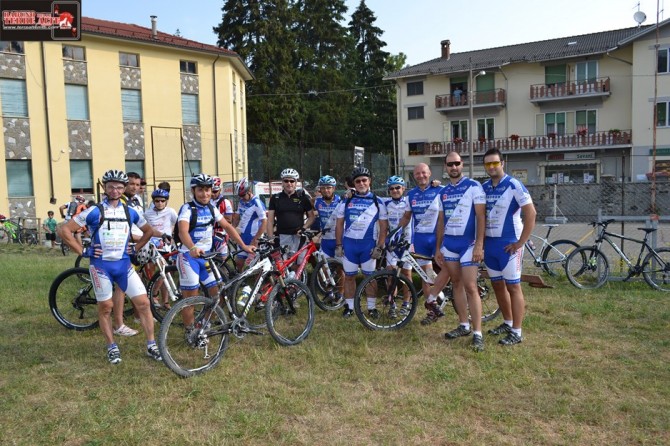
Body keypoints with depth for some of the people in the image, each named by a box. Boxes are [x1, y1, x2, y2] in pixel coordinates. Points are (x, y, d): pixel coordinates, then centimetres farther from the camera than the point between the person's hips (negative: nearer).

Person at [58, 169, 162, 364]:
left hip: (124, 264, 3)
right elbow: (65, 230, -6)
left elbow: (148, 231, 22)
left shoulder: (130, 212, 6)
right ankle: (112, 348, 23)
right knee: (105, 307, 7)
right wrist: (83, 252, -8)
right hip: (101, 264, -3)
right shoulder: (94, 211, -5)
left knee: (143, 303, -3)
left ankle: (151, 346, 6)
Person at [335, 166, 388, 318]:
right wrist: (338, 245, 2)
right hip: (349, 243, 1)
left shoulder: (377, 202, 3)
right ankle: (349, 306, 17)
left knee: (370, 277, 4)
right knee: (349, 276, 7)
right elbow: (339, 224, 9)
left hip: (368, 244, -1)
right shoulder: (346, 201, 6)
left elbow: (383, 227, 2)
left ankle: (372, 307, 15)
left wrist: (379, 247, -6)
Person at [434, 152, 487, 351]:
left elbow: (481, 217, -10)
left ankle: (477, 333, -2)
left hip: (468, 243, -6)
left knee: (470, 287, -8)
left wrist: (479, 245, -17)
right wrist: (438, 248, 13)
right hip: (449, 243, 6)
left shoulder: (473, 186, -6)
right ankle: (463, 325, 23)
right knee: (456, 284, 11)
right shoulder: (443, 192, 11)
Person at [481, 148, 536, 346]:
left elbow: (531, 213, -16)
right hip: (489, 244, 7)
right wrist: (481, 240, 10)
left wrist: (520, 243, -16)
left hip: (508, 244, -7)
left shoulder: (514, 185, -11)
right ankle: (507, 323, 30)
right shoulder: (484, 187, 8)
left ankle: (516, 332, 7)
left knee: (513, 287, -1)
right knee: (497, 285, 15)